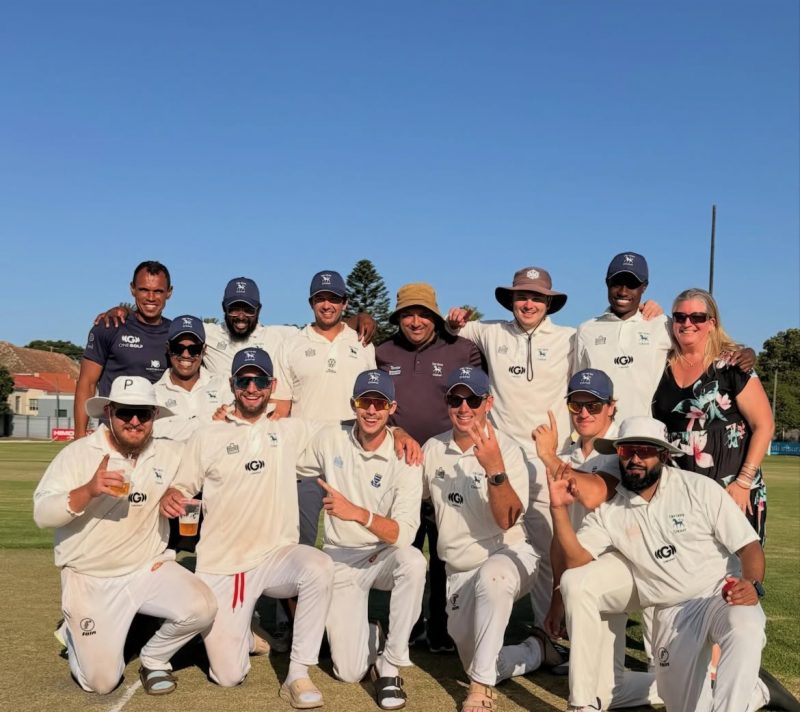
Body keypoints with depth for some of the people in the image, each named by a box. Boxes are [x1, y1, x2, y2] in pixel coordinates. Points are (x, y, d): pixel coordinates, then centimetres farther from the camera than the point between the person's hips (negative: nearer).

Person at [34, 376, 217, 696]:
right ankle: (75, 635, 29)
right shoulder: (78, 453, -11)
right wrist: (88, 491, -36)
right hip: (90, 580, -3)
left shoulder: (169, 454, 0)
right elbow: (42, 513, -18)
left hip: (148, 569, 3)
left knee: (201, 608, -23)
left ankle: (153, 658, 8)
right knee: (102, 681, -6)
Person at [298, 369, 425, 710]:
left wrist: (358, 513, -40)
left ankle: (389, 665, -20)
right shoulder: (330, 439, -3)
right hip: (340, 559, 1)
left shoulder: (404, 459, -13)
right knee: (349, 671, -12)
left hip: (384, 556, -1)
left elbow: (404, 534, -24)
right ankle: (367, 635, 26)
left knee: (413, 560, -38)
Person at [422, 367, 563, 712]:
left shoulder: (506, 448, -12)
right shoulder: (433, 449, 2)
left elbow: (507, 520, -22)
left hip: (508, 556, -5)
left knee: (490, 578, -40)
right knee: (477, 664, 2)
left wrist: (494, 469, -38)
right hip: (458, 570, 5)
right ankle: (537, 650, 31)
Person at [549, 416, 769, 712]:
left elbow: (748, 545, -6)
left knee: (744, 629, -38)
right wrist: (559, 508, -17)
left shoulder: (699, 489, -6)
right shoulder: (610, 510, 2)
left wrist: (752, 584, -26)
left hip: (724, 596, -3)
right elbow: (576, 560, -5)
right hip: (672, 612, 4)